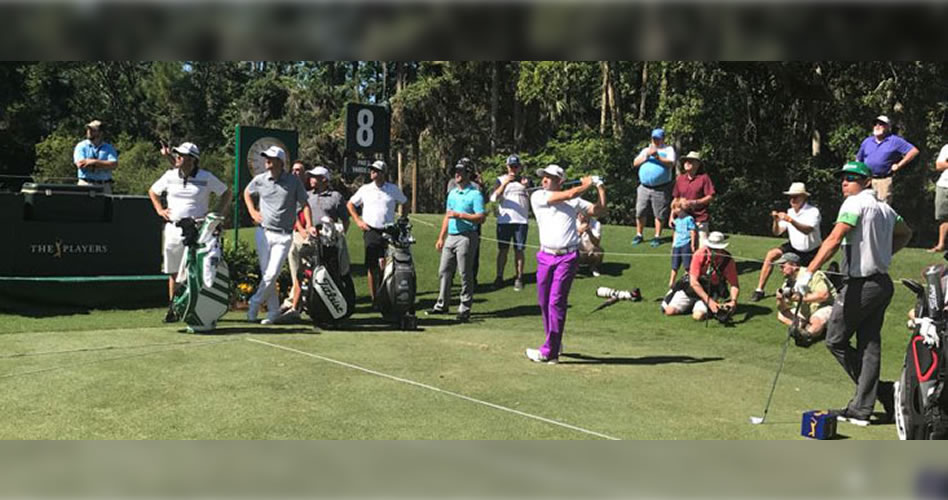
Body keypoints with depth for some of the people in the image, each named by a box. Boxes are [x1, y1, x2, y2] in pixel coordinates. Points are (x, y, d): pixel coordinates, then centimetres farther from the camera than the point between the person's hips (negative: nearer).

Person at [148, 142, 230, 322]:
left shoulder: (206, 177, -1)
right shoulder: (170, 176, 8)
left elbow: (226, 193, 8)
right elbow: (152, 191, 24)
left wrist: (216, 214, -1)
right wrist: (159, 209, 11)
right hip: (173, 228, 3)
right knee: (173, 272, 7)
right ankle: (173, 309, 14)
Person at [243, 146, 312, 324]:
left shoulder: (294, 181, -2)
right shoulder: (260, 180, 3)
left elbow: (305, 204, 3)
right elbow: (247, 192, 24)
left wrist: (309, 225, -9)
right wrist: (252, 211, 11)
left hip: (284, 236, -2)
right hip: (264, 232, 2)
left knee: (272, 274, -11)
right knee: (266, 274, 3)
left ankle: (254, 305, 5)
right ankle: (273, 311, 13)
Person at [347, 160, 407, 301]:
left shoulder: (393, 189, 8)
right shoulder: (365, 189, 8)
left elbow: (405, 203, 21)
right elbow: (350, 204, 17)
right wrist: (358, 220, 6)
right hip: (371, 231, 1)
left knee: (384, 263, -12)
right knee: (372, 266, 0)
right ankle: (374, 297, 7)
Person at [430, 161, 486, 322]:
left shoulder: (475, 194, -7)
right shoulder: (452, 193, 16)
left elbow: (481, 217, -15)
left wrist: (460, 215, -19)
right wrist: (441, 238, 18)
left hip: (466, 238, -8)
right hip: (451, 236, 8)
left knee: (465, 274, -3)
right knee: (444, 271, 10)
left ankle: (465, 309, 3)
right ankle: (442, 305, 20)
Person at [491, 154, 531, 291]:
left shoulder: (526, 180, 11)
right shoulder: (501, 180, 8)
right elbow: (494, 198, -6)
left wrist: (526, 187, -9)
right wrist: (505, 184, -17)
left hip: (521, 220, 1)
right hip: (504, 220, -1)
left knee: (519, 250, 1)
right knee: (502, 249, -1)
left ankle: (518, 278, 4)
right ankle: (499, 277, 3)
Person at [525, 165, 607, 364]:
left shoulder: (575, 202, 11)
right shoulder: (538, 196, 4)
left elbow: (599, 210, 14)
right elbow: (569, 194, -5)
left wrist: (600, 187, 8)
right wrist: (587, 184, 9)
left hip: (567, 257, -2)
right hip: (545, 256, 2)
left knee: (556, 301, -9)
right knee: (544, 302, 7)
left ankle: (549, 352, -9)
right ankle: (555, 342, 27)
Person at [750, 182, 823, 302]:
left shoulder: (813, 211, -20)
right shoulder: (789, 212, -3)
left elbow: (807, 230, -38)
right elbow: (777, 232, -7)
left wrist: (791, 220, -52)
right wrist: (776, 221, -28)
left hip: (811, 253, -4)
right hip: (794, 248, 4)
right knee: (771, 254, -19)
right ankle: (759, 290, -17)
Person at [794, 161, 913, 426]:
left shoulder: (855, 203, -11)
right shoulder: (884, 207, 14)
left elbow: (834, 240, -24)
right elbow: (905, 233, 32)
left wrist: (808, 272, -30)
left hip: (862, 284, -8)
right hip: (883, 283, 8)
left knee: (835, 340, 3)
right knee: (869, 344, 8)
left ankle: (884, 392, 8)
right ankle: (861, 409, 9)